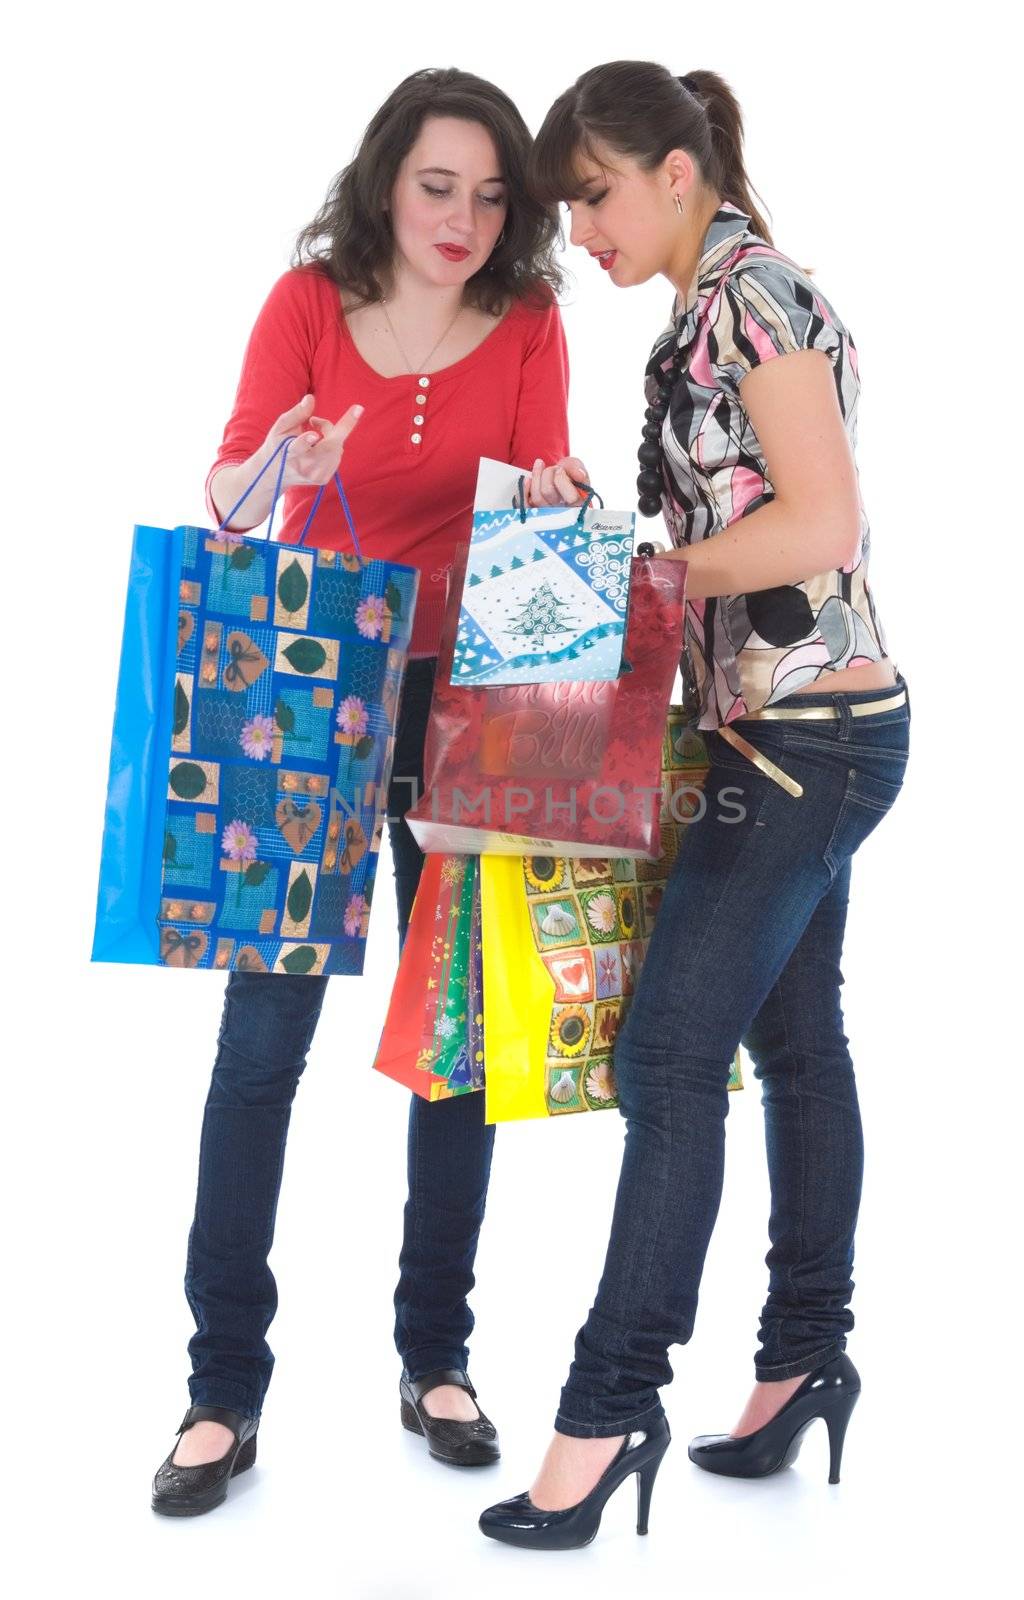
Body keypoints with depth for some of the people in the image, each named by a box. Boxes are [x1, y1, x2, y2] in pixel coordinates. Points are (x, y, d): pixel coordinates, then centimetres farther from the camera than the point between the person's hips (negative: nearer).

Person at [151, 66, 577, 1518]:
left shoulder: (529, 324, 0)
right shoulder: (310, 302, -3)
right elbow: (229, 496, -13)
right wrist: (270, 472, -35)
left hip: (464, 703, 1)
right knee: (263, 1036, -5)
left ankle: (436, 1356, 21)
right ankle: (225, 1386, 4)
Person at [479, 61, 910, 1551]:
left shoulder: (749, 292, -13)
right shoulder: (714, 308, 15)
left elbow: (824, 525, -21)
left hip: (811, 729, -10)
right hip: (791, 731, 10)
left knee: (670, 1052, -10)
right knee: (795, 1042, 13)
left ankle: (613, 1402, -3)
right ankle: (808, 1356, 23)